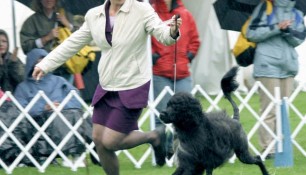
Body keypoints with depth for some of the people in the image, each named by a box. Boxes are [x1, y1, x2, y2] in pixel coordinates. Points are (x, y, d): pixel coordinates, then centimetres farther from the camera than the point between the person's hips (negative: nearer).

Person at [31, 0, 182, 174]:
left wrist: (173, 31, -47)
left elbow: (163, 34, -23)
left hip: (132, 88, -6)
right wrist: (44, 65, 10)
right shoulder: (94, 15, 2)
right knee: (99, 139, 6)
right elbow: (73, 43, 11)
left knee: (110, 141, -8)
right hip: (107, 87, 6)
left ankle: (153, 136, 16)